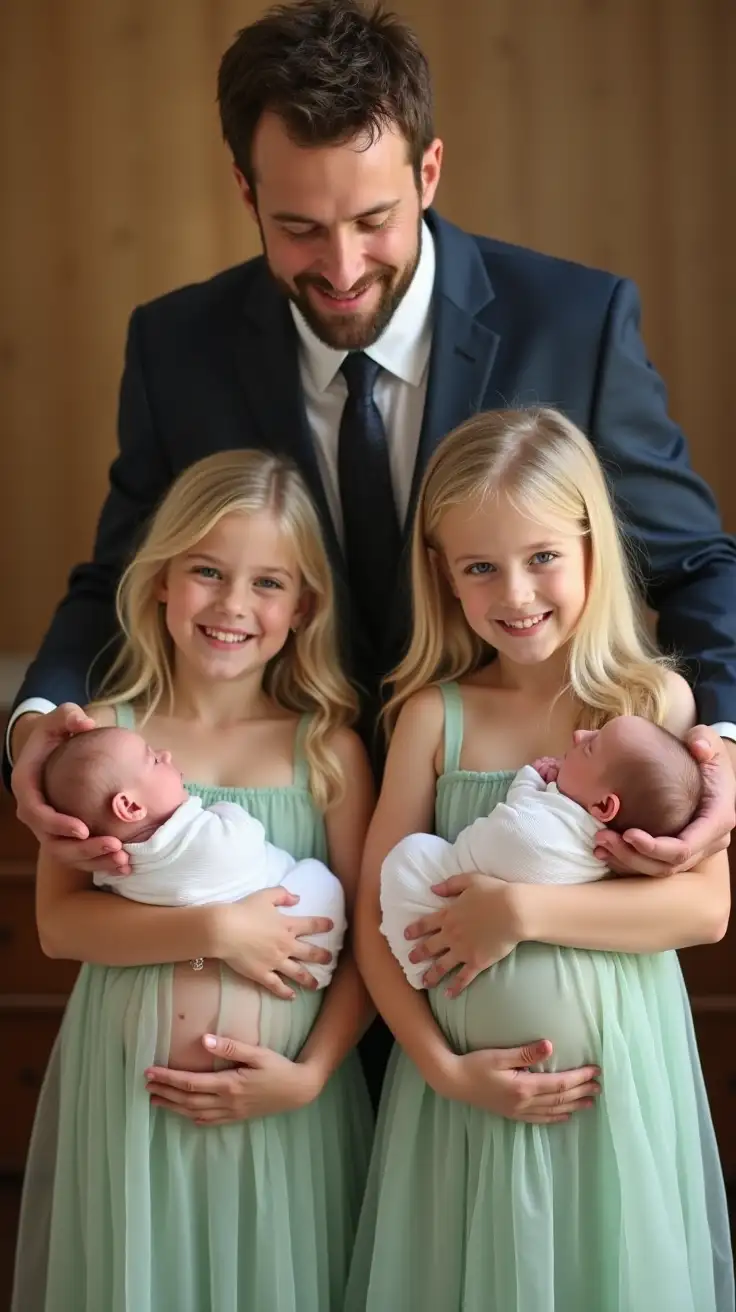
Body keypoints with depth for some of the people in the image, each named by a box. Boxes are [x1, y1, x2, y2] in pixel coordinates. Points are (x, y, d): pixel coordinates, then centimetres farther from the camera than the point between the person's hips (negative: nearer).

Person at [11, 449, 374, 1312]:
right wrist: (214, 929, -18)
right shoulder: (104, 735, -2)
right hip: (128, 1091, 0)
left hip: (280, 1099, 0)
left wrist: (312, 1071, -12)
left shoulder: (328, 749, -1)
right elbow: (58, 921, -9)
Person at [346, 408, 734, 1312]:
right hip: (467, 1085, 1)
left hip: (620, 1074, -1)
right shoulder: (434, 718, -3)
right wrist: (442, 1066, -10)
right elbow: (374, 916, -2)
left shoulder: (657, 703, -5)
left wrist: (524, 910, -18)